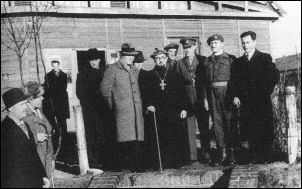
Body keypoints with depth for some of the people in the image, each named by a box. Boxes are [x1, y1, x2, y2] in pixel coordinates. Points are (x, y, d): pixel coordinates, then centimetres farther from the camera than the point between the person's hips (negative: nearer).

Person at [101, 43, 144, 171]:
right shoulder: (112, 70, -1)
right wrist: (112, 105, 2)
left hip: (137, 109, 6)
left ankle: (136, 165, 6)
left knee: (137, 138, 2)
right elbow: (105, 88, -2)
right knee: (125, 139, -9)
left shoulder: (135, 70, 19)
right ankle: (125, 165, -4)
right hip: (122, 110, -6)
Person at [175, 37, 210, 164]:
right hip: (187, 102, 0)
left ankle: (205, 155, 12)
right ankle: (192, 157, 6)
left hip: (202, 100, 0)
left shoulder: (203, 61, 6)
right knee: (190, 130, 1)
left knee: (204, 129, 4)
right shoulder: (179, 64, 7)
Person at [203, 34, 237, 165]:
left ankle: (231, 153, 1)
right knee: (217, 122, 2)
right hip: (212, 93, 4)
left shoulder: (231, 59, 4)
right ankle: (222, 153, 6)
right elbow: (205, 81, 14)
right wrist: (205, 98, 7)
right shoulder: (207, 61, 15)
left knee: (229, 121, -4)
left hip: (227, 92, -3)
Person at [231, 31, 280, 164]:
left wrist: (266, 92, -5)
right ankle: (254, 158, 6)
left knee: (265, 131, -3)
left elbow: (275, 76, 0)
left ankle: (265, 157, 5)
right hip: (245, 102, 3)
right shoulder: (238, 62, 15)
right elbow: (235, 81, 10)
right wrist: (235, 96, -4)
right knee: (249, 131, -1)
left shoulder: (265, 58, 5)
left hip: (262, 101, -3)